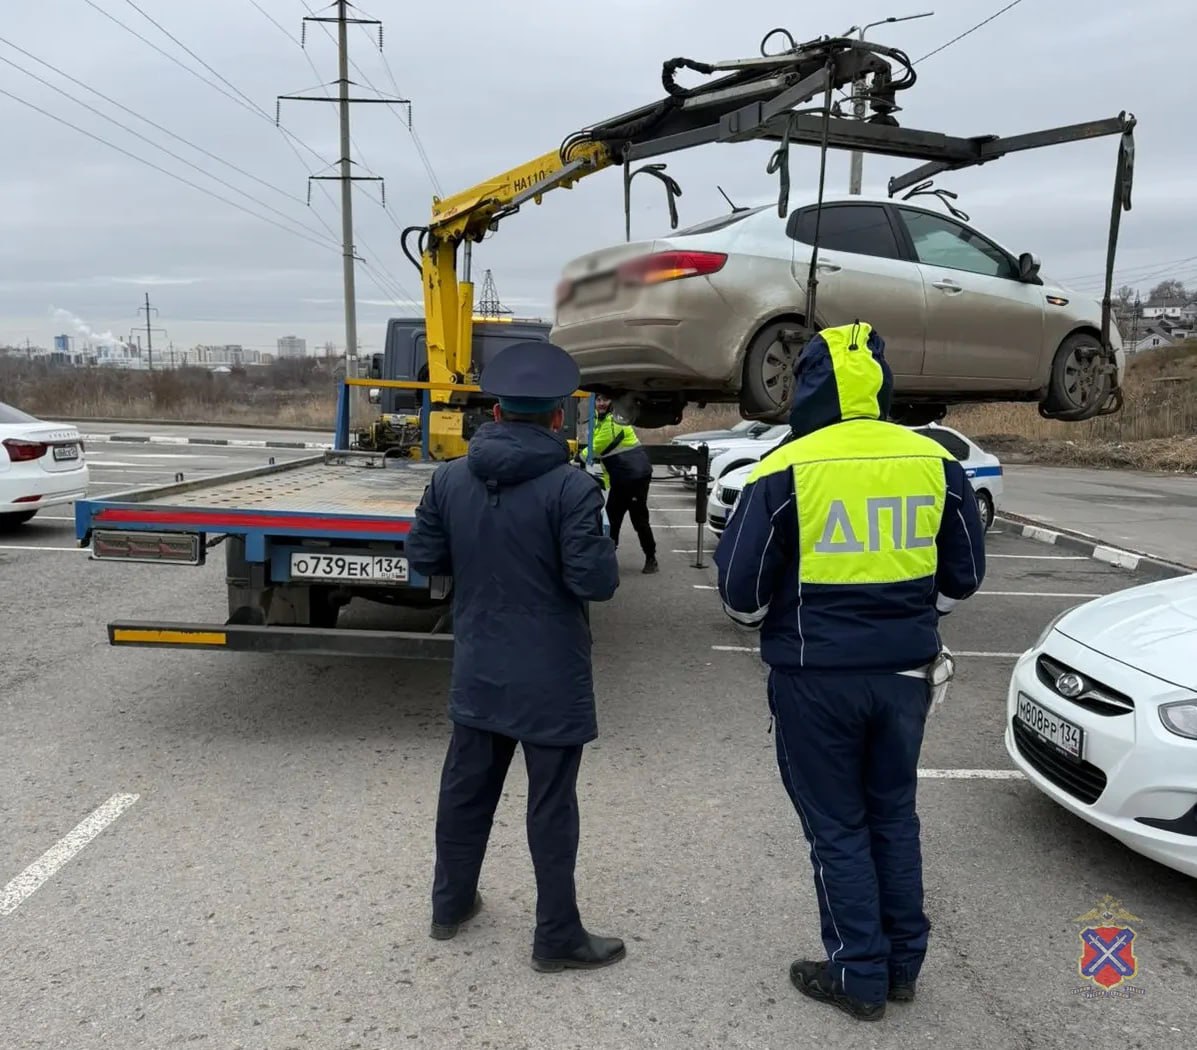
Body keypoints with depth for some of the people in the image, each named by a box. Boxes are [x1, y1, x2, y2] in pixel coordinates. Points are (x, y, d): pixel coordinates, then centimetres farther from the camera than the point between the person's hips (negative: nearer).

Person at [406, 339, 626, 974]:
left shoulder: (451, 479, -2)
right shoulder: (570, 487, -19)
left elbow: (423, 558, 4)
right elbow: (595, 581, -20)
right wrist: (599, 543, 0)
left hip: (477, 672, 5)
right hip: (550, 678, -5)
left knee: (465, 788, 20)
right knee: (550, 806, 7)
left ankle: (450, 904, 38)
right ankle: (557, 936, 21)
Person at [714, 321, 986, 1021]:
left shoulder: (787, 470, -13)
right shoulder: (935, 463, 0)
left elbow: (742, 588, -9)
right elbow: (965, 576, 9)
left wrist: (765, 625, 12)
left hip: (817, 677, -4)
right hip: (906, 672, 5)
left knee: (838, 828, 11)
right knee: (894, 816, 20)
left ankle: (861, 977, 22)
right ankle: (903, 964, 33)